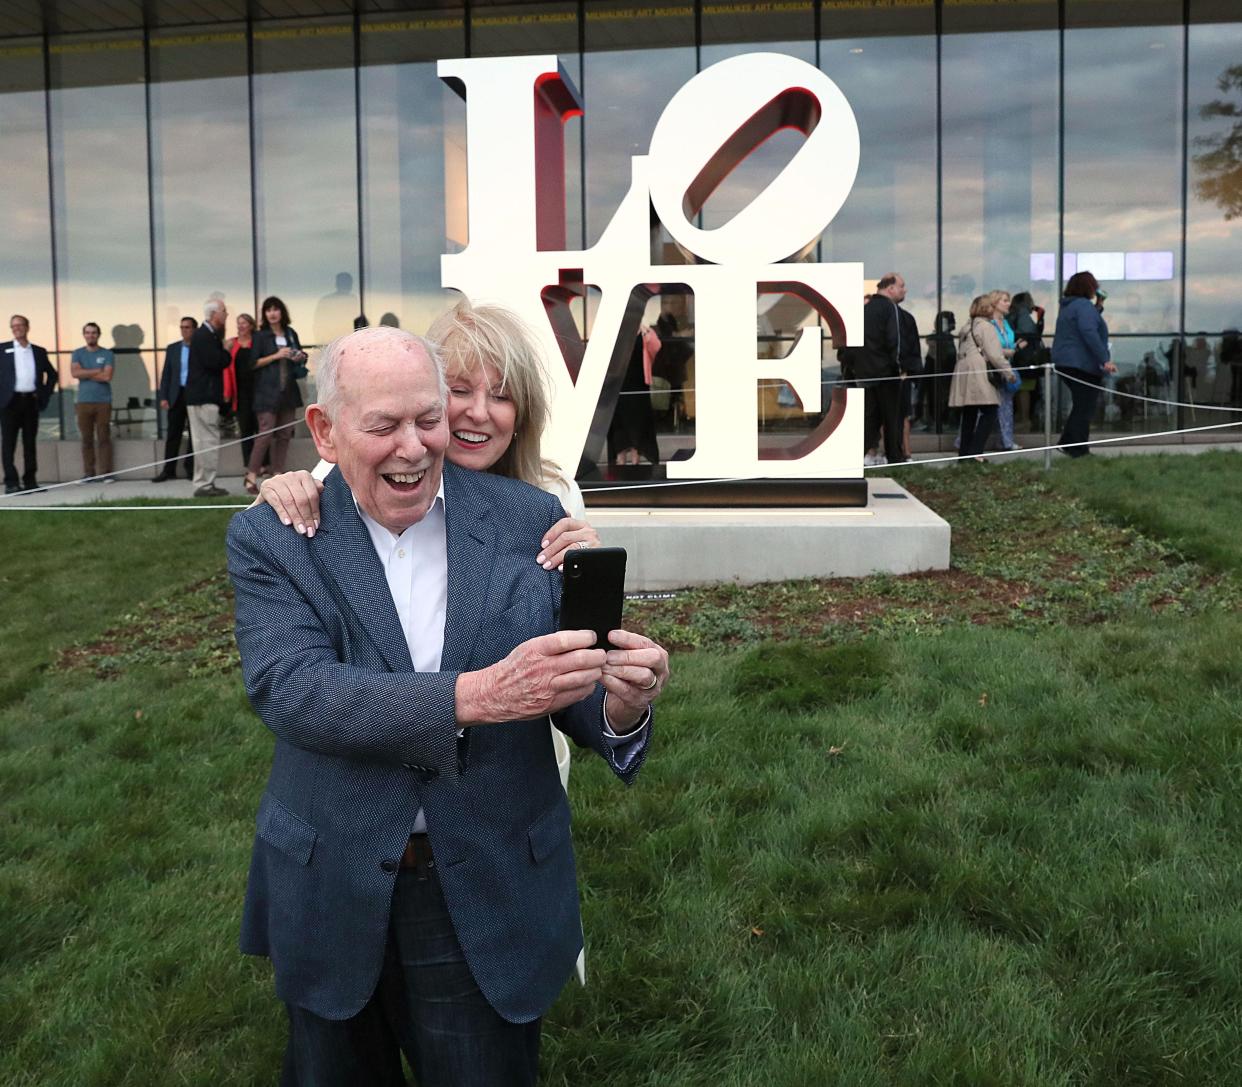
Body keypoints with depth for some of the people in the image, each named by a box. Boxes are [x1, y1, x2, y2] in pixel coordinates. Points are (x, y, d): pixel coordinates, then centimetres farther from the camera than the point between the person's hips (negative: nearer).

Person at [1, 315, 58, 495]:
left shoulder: (39, 351, 13)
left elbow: (52, 374, 21)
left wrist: (45, 394, 10)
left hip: (31, 401, 3)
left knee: (30, 443, 6)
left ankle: (30, 481, 12)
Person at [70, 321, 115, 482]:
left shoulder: (107, 354, 4)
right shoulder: (78, 353, 11)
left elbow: (107, 376, -9)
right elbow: (75, 372, -6)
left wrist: (85, 374, -3)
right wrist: (97, 371, -7)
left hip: (103, 402, -2)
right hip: (83, 402, 2)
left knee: (104, 438, -4)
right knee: (86, 439, 3)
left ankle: (106, 473, -3)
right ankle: (88, 473, 6)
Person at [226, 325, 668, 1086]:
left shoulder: (529, 520, -3)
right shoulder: (271, 538, -6)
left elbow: (568, 690, -2)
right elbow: (288, 688, -21)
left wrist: (620, 705, -27)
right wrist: (475, 696, -33)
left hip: (490, 897, 0)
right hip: (333, 897, 0)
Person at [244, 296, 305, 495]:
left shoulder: (291, 333, 12)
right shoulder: (261, 336, -2)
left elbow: (299, 354, 25)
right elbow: (254, 363, -7)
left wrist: (300, 357, 2)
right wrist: (276, 356, -16)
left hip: (288, 390, 5)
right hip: (267, 391, -5)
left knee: (284, 434, 6)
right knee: (266, 433, -13)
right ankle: (252, 476, -8)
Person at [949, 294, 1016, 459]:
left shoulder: (967, 327, 21)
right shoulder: (986, 326, -3)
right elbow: (994, 354, -9)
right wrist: (1008, 372, -1)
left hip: (962, 372, 9)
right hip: (978, 373, -9)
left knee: (969, 415, 11)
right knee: (989, 413, -8)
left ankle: (964, 452, 10)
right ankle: (975, 452, -17)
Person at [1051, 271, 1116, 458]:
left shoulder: (1068, 306, 16)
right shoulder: (1084, 305, -14)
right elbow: (1089, 333, -25)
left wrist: (1098, 307, 20)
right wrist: (1105, 360, -27)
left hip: (1065, 363, 10)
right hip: (1083, 365, -10)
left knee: (1080, 405, 19)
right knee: (1085, 408, -2)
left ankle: (1067, 443, 17)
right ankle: (1079, 450, 0)